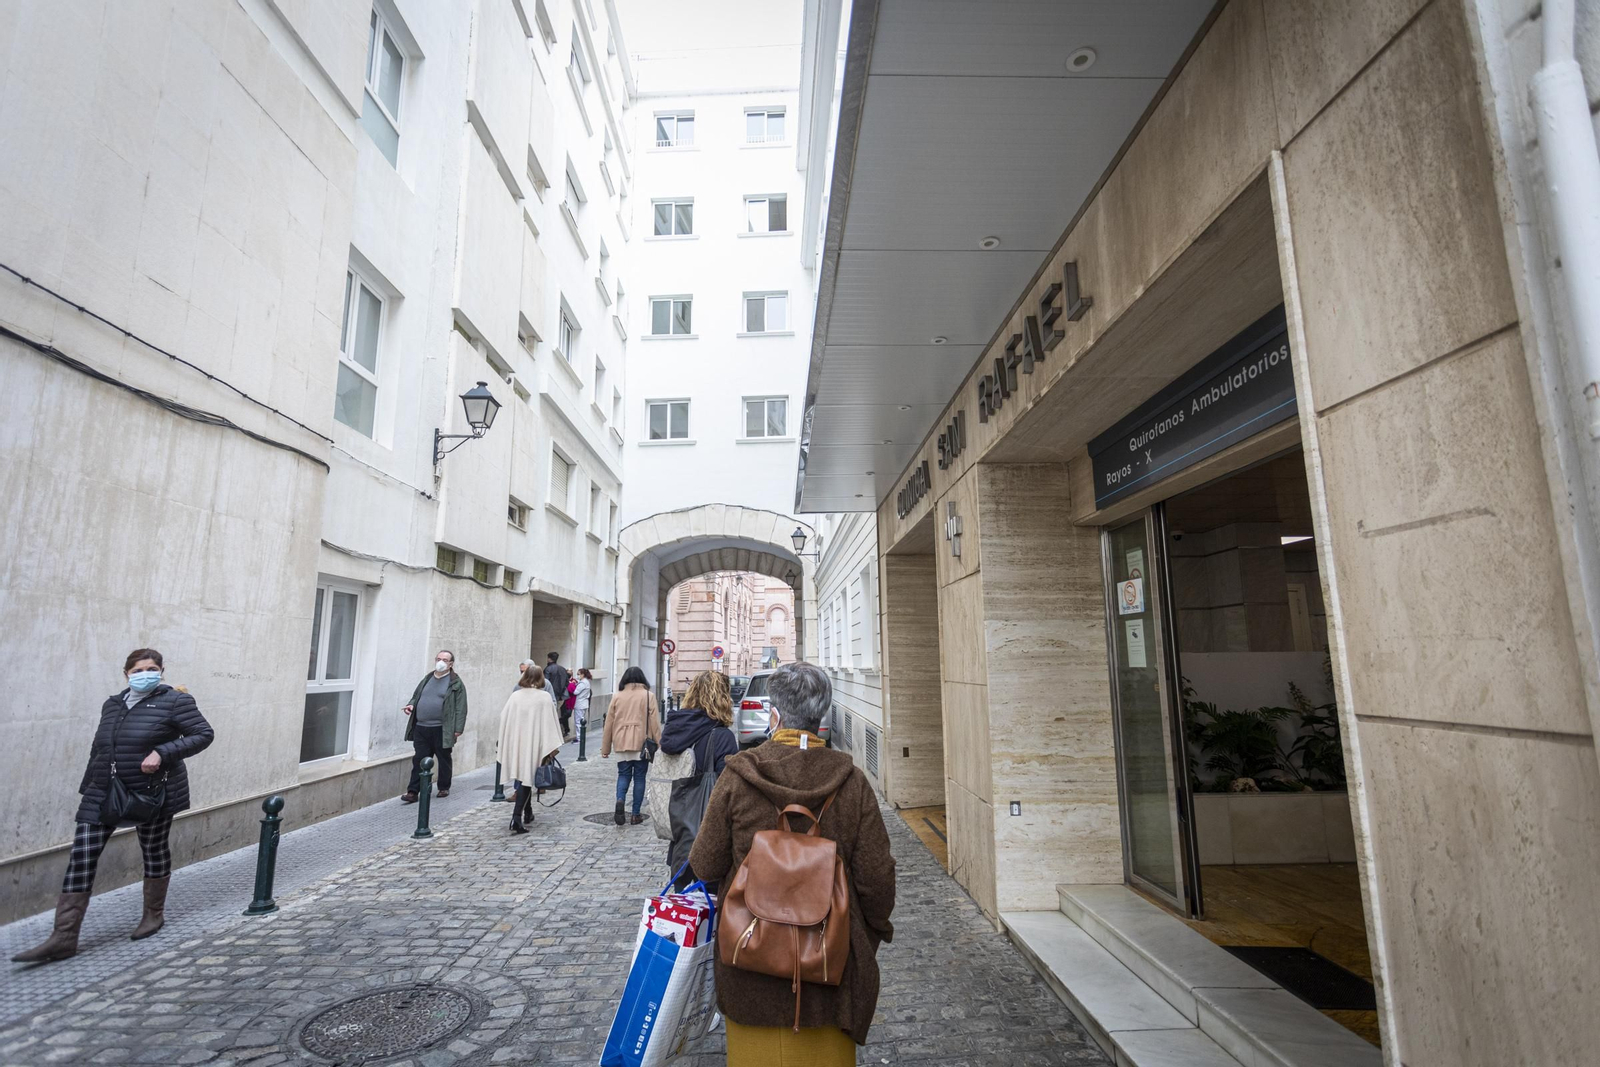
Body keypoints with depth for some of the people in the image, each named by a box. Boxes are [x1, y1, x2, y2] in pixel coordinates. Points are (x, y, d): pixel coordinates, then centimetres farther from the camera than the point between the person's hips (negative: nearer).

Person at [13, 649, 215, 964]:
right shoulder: (112, 704, 8)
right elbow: (99, 746, 16)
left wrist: (162, 752, -23)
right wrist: (89, 785, 13)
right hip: (104, 793, 5)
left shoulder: (174, 701, -10)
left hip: (152, 793, -5)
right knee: (82, 855, -4)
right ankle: (64, 937, 3)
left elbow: (204, 734, -13)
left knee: (154, 850, 9)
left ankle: (154, 914, 29)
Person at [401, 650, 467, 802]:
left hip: (442, 730, -4)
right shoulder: (427, 679, 14)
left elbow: (460, 708, -7)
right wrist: (412, 705, 1)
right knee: (418, 761, 3)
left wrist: (458, 728, -13)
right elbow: (416, 696, 24)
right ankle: (413, 792, 6)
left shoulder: (456, 683, -4)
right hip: (421, 728, 4)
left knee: (443, 760, 9)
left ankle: (444, 788, 25)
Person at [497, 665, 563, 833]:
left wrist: (508, 745, 16)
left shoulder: (515, 696, 0)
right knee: (527, 778, 0)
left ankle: (528, 813, 33)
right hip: (534, 743, -4)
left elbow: (505, 720, 5)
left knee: (522, 775, 20)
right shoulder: (545, 697, -9)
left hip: (517, 743, 4)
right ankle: (516, 818, -12)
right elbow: (550, 723, -10)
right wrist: (552, 746, -6)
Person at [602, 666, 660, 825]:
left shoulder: (617, 697, 4)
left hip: (622, 744, 2)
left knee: (623, 775, 13)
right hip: (641, 744, -1)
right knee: (639, 777, 8)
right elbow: (654, 723, -5)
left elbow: (609, 724, 6)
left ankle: (620, 800, -14)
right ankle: (636, 814, 10)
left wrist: (605, 748, 13)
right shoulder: (648, 696, -2)